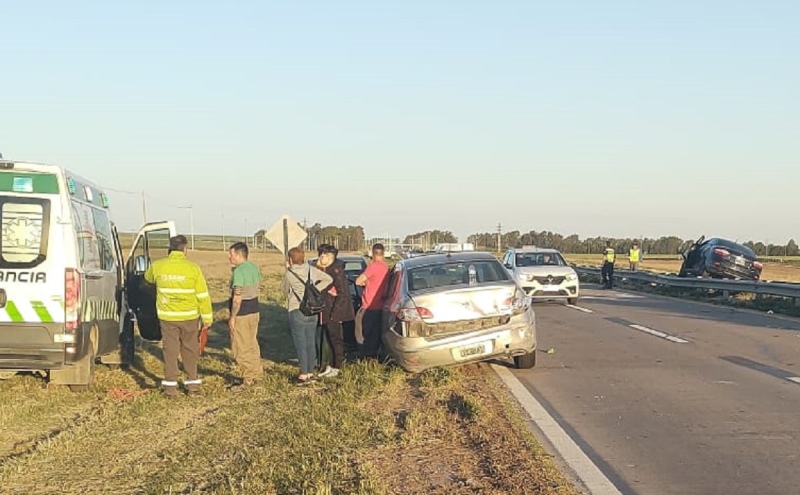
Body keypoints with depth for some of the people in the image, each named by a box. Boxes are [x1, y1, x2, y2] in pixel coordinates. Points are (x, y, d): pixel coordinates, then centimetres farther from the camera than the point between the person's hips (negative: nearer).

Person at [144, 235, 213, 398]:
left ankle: (170, 385, 7)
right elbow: (203, 296, -7)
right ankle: (193, 383, 19)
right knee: (190, 350, 12)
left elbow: (148, 277, 21)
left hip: (167, 317, 1)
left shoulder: (157, 266, -3)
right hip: (189, 317, -1)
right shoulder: (193, 268, -10)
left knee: (170, 350, 8)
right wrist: (207, 318, 0)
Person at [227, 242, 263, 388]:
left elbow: (237, 298, -21)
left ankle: (249, 378, 5)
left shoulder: (239, 271, -20)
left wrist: (232, 317, -16)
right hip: (255, 310, 9)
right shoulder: (254, 268, 7)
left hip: (242, 314, -9)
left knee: (241, 348, 1)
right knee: (252, 344, 18)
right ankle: (257, 374, 25)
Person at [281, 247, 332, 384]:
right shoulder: (311, 270, 3)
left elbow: (285, 289, 7)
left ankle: (304, 374, -1)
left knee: (300, 344, -1)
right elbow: (328, 279, 5)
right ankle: (310, 372, 17)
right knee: (311, 343, 11)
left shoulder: (289, 274, -9)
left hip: (297, 311, -5)